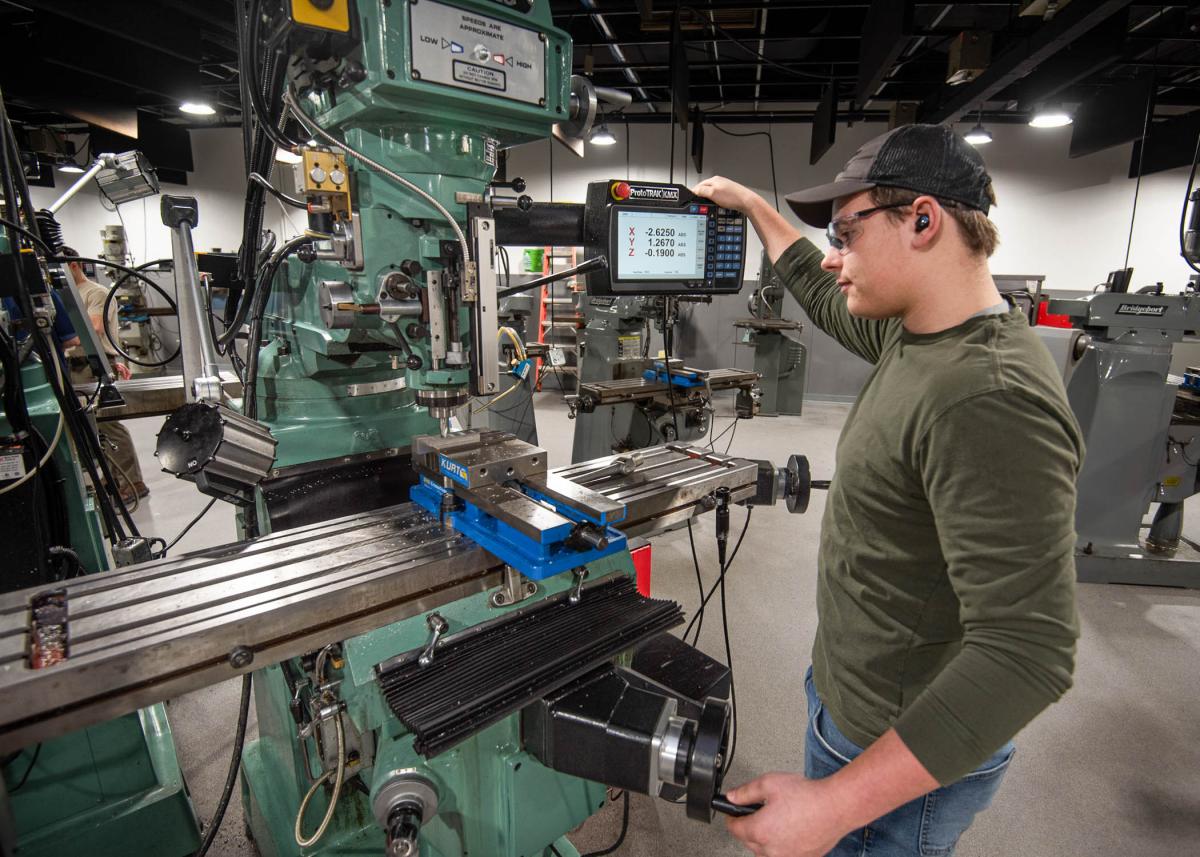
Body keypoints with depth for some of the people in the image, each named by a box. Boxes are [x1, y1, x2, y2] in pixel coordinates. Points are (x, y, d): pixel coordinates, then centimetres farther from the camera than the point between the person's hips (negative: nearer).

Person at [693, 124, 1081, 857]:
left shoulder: (991, 399, -32)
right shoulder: (920, 335, -2)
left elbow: (1027, 652, -34)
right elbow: (825, 297, 17)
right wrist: (752, 205, 24)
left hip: (911, 751, -8)